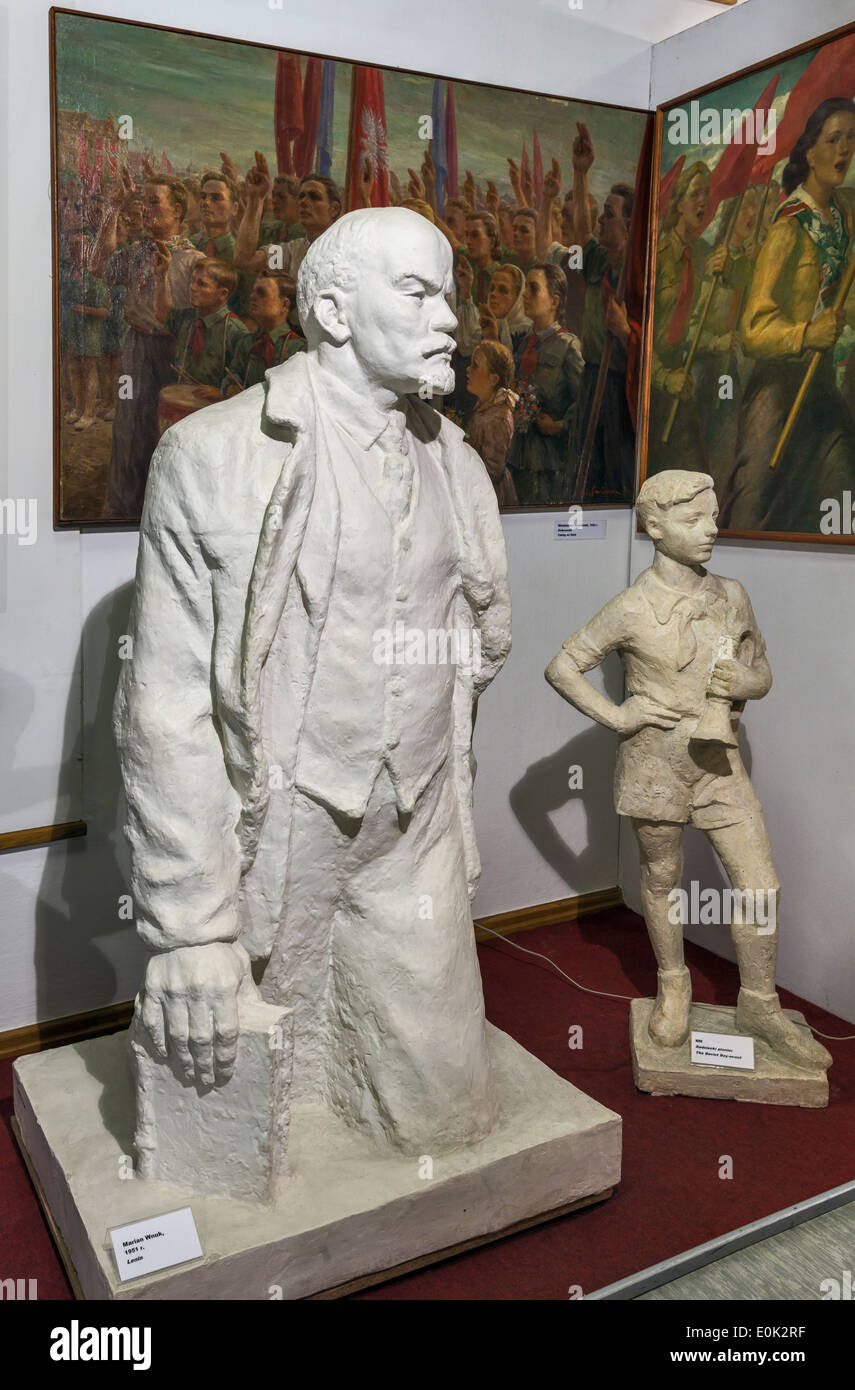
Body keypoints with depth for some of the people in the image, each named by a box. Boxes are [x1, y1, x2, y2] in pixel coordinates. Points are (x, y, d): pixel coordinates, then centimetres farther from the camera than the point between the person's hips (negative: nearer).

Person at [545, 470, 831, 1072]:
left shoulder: (732, 595, 2)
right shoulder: (633, 610, -12)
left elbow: (762, 670, 12)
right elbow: (562, 667, -6)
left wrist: (745, 682, -11)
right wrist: (615, 715, -13)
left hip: (720, 761, 4)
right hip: (656, 767, -3)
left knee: (762, 885, 3)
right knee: (662, 883, 14)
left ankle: (760, 1004, 23)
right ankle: (674, 988, 37)